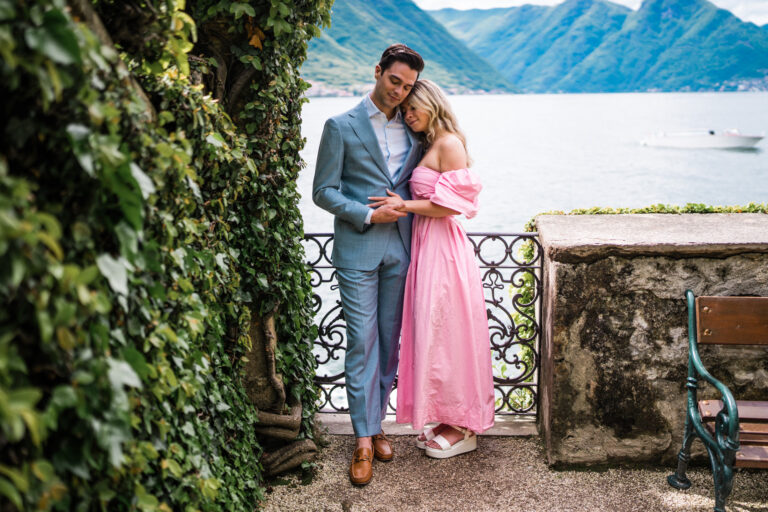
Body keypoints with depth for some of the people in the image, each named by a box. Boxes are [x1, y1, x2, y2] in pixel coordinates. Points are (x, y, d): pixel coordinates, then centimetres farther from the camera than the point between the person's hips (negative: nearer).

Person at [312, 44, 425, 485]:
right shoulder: (342, 127, 0)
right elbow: (324, 191, -3)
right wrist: (368, 215, -13)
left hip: (400, 247, 4)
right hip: (358, 249, -4)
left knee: (390, 341, 9)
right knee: (363, 342, -3)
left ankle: (377, 423, 24)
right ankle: (364, 440, 5)